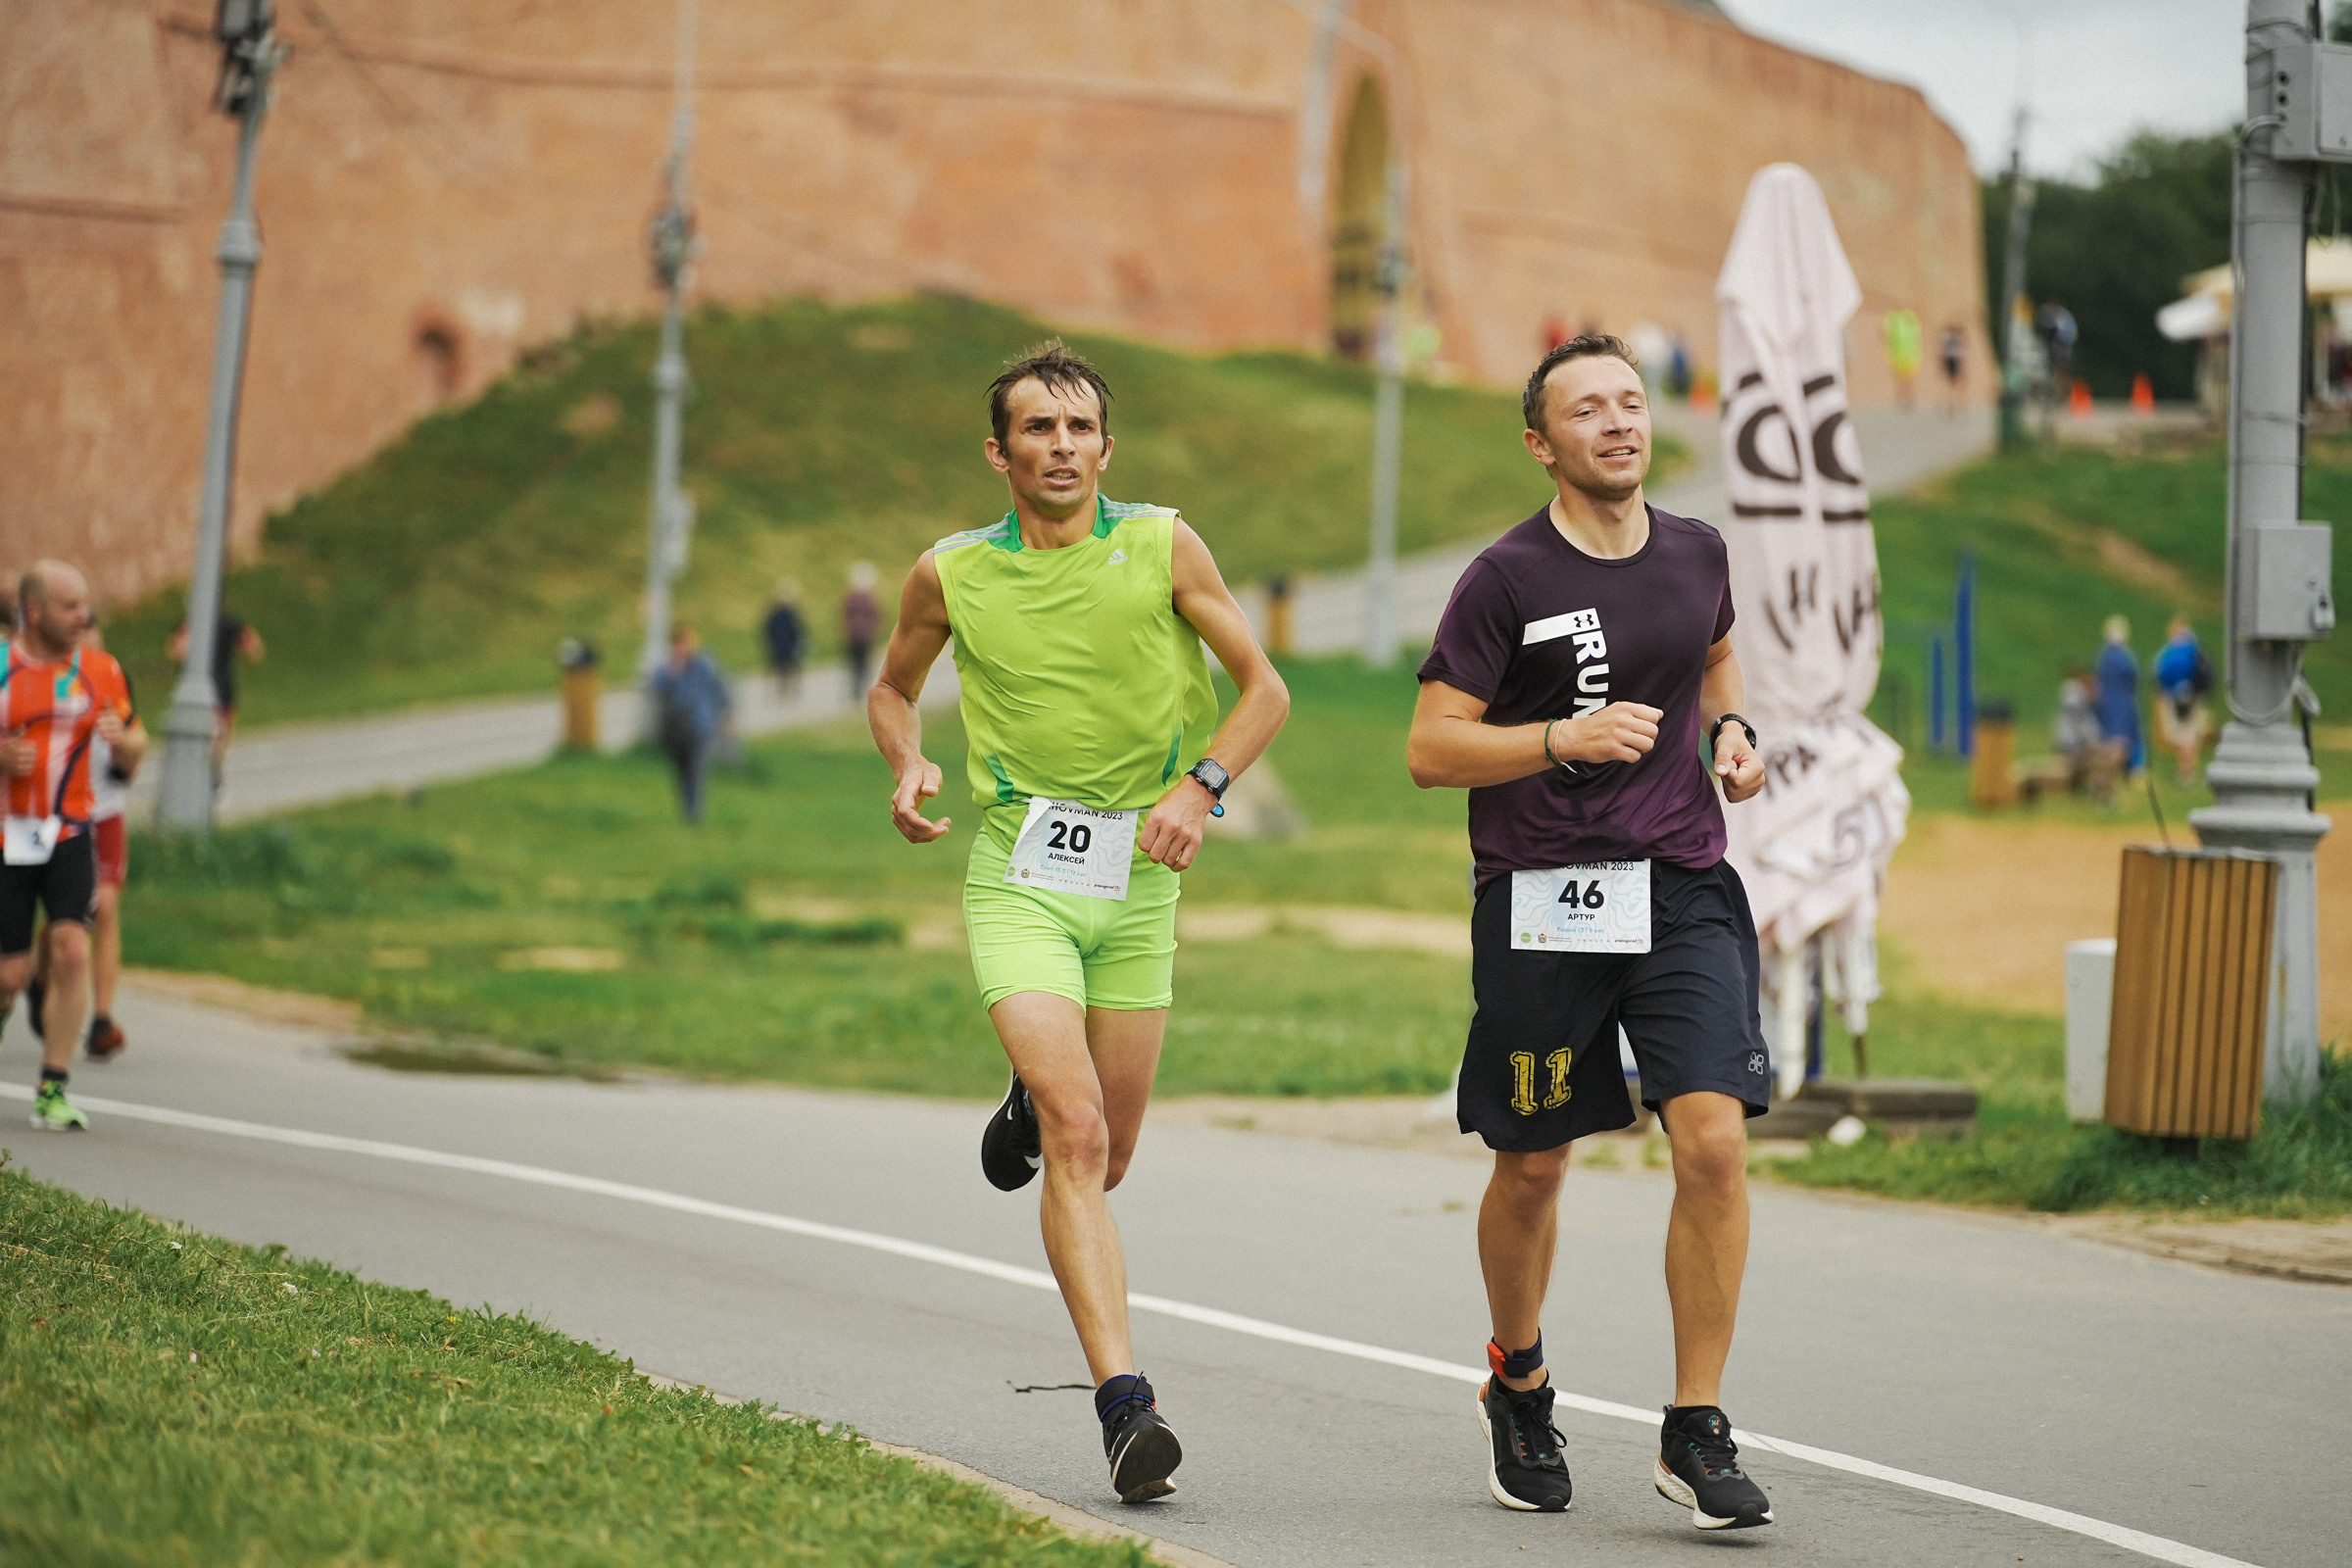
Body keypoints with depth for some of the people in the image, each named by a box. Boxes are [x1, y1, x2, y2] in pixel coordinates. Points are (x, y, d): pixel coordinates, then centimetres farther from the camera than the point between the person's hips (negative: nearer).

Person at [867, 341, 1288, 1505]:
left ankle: (1032, 1106, 48)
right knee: (1077, 1139, -19)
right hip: (1016, 875, -2)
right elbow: (893, 688, 17)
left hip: (1136, 879, 2)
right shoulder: (951, 574, -1)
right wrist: (909, 768, -4)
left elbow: (1263, 689, 3)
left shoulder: (1163, 548, -2)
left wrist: (1200, 786, -13)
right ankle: (1123, 1401, -23)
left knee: (1106, 1156, 11)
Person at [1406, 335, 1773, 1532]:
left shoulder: (1696, 555, 8)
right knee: (1532, 1166, 8)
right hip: (1541, 903, -3)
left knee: (1714, 1141, -14)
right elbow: (1430, 750, -9)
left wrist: (1729, 733, 10)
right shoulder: (1506, 578, -7)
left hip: (1683, 892, 3)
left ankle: (1695, 1435, -6)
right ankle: (1518, 1385, 36)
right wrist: (1569, 737, -20)